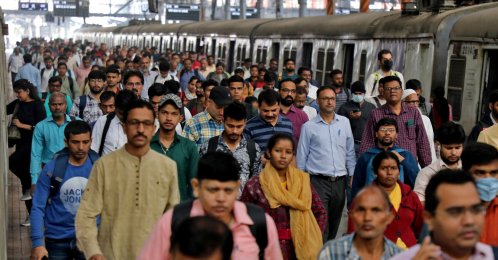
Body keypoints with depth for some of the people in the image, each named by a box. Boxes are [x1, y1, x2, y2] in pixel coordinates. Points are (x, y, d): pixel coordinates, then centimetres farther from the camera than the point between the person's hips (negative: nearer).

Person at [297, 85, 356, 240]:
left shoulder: (344, 122, 8)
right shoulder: (309, 127, -1)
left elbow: (350, 152, 11)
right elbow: (301, 157, 3)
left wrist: (352, 176, 6)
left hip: (339, 181, 3)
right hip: (318, 181, -3)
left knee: (334, 225, 12)